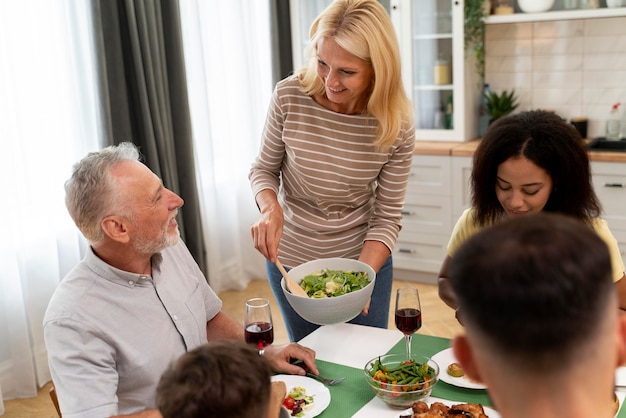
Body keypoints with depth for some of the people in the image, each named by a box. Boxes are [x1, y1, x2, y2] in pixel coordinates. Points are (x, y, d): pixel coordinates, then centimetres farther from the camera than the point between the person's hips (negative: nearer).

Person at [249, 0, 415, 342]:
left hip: (366, 261, 0)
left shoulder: (396, 126, -18)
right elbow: (264, 168, -4)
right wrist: (270, 207, -24)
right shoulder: (290, 96, -18)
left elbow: (387, 217, -12)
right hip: (291, 261, 1)